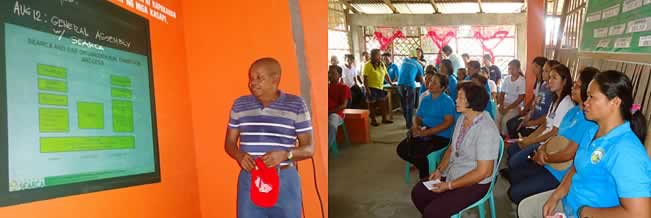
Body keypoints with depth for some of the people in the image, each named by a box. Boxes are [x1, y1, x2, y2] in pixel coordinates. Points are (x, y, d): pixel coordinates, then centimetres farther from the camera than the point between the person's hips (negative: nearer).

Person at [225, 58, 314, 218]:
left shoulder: (296, 105, -3)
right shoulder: (240, 105, 6)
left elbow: (309, 148, -2)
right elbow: (229, 142, 12)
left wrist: (285, 154, -22)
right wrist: (239, 155, -11)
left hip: (285, 181, -2)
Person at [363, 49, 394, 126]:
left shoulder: (382, 64, 8)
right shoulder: (368, 65, -13)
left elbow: (386, 75, 14)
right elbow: (365, 78, -16)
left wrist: (391, 83, 9)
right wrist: (367, 89, -20)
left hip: (380, 87, 6)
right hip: (372, 88, -6)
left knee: (383, 103, 9)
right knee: (372, 104, 4)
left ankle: (384, 119, 20)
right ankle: (373, 120, 14)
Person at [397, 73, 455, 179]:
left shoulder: (447, 101, -8)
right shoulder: (425, 99, 14)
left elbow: (449, 122, -19)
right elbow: (418, 117, 18)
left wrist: (426, 132, -23)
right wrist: (416, 127, -8)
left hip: (440, 136, -7)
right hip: (424, 133, 7)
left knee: (415, 151, -28)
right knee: (401, 149, -9)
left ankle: (425, 176, -2)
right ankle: (421, 165, 13)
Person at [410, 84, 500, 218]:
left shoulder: (486, 130, -26)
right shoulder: (462, 118, 1)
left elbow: (483, 172, -26)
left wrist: (449, 185, -21)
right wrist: (439, 170, -2)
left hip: (475, 183, -8)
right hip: (452, 173, 8)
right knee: (417, 193, 4)